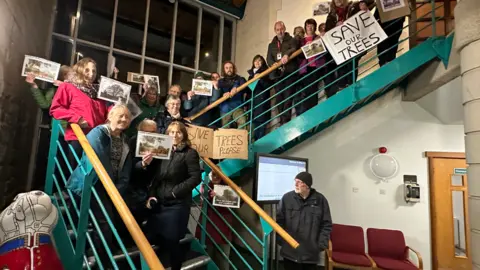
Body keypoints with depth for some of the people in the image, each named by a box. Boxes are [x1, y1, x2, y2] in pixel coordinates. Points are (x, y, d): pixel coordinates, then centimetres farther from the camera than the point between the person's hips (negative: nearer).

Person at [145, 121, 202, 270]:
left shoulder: (190, 153, -6)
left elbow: (196, 178, -14)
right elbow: (156, 178, 14)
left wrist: (176, 192, -15)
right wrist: (151, 195, -2)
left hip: (177, 204, -5)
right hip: (159, 203, 6)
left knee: (171, 241, 4)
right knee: (150, 238, 8)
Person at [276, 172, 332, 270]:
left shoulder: (320, 200, -3)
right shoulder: (287, 198, -5)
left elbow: (326, 224, 2)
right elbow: (279, 220, 3)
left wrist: (321, 244, -4)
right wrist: (281, 240, -1)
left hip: (311, 252, 0)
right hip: (290, 250, 0)